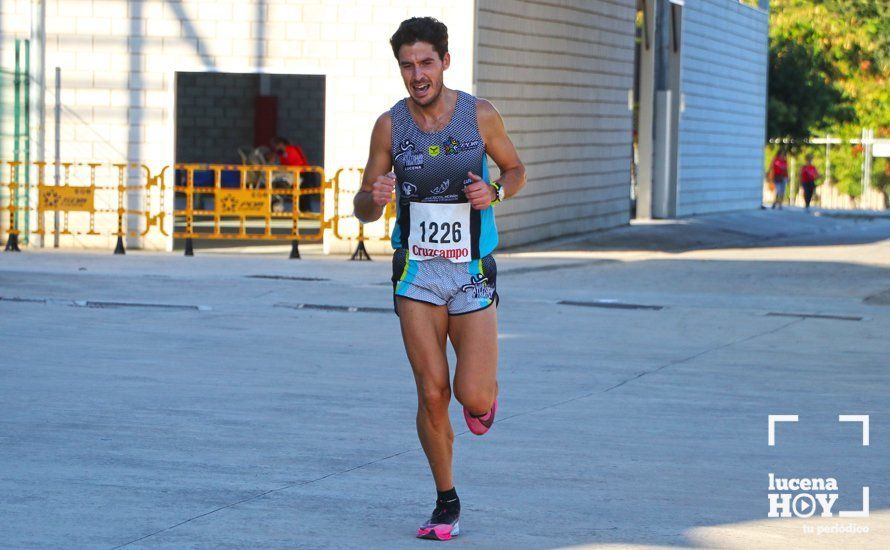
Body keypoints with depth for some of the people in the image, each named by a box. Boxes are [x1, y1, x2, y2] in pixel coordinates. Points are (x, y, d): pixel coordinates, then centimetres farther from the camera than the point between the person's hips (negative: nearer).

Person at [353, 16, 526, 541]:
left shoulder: (481, 116, -7)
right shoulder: (389, 125, -4)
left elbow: (516, 169, 10)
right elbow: (364, 211, 3)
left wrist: (495, 192, -13)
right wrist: (375, 198, -21)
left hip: (472, 273, -1)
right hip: (417, 274, 1)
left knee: (472, 397, -9)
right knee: (432, 394, -3)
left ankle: (486, 391, 30)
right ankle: (447, 503, 15)